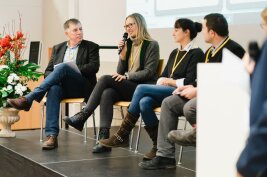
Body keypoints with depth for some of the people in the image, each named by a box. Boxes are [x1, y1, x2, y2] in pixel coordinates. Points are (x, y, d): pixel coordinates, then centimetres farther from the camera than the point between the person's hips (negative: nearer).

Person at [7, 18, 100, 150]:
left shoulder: (91, 47, 11)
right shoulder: (57, 48, 21)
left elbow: (94, 67, -5)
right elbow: (48, 71, 15)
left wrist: (72, 70, -14)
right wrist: (55, 77, -8)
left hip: (82, 87, -3)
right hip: (62, 86, 3)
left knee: (63, 67, -32)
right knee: (53, 89, -36)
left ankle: (28, 99, -37)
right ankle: (52, 136, -43)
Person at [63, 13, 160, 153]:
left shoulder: (152, 45, 1)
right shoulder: (128, 44, 18)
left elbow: (149, 72, -8)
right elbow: (120, 73, 14)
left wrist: (127, 76, -17)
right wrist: (123, 54, -1)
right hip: (127, 88, 5)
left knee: (105, 79, -25)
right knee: (107, 93, -30)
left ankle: (83, 116, -25)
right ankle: (104, 138, -39)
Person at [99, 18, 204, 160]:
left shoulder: (196, 53, -2)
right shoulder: (175, 53, 23)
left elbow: (190, 82, -12)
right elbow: (162, 76, 21)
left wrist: (170, 81, -4)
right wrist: (162, 82, -1)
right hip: (166, 92, 7)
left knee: (141, 88, -23)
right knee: (144, 102, -26)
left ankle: (123, 135, -16)